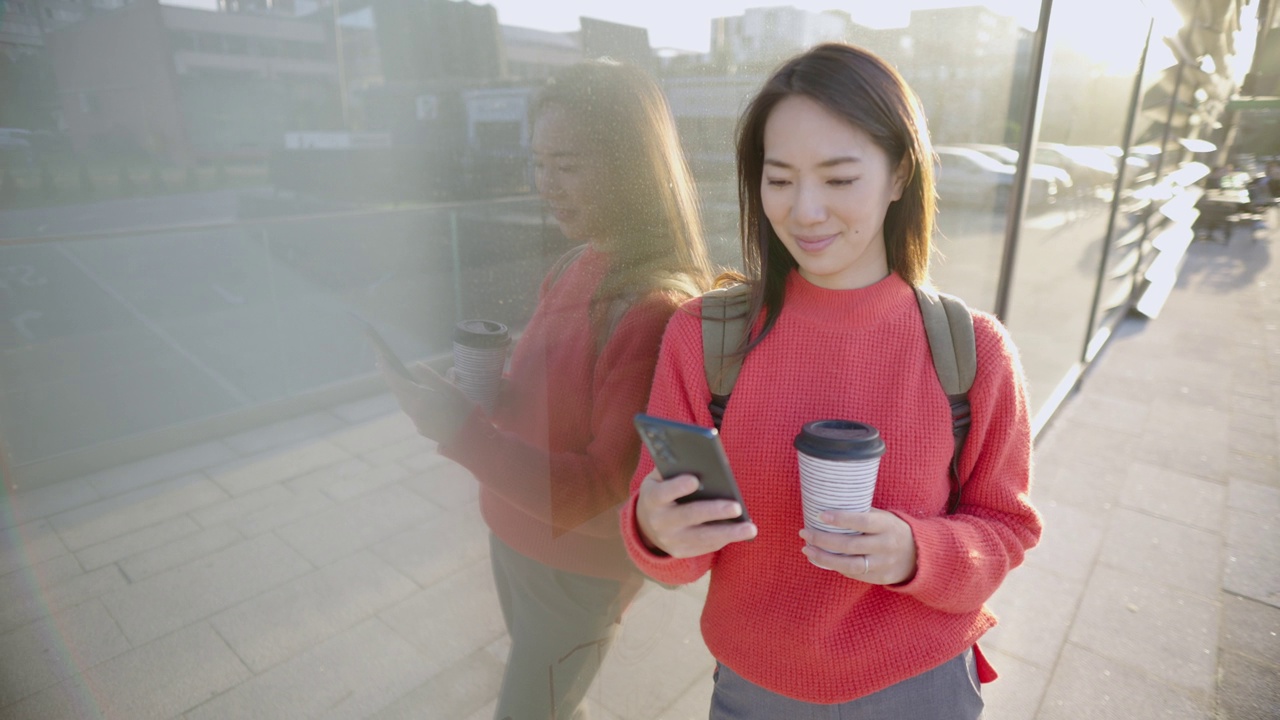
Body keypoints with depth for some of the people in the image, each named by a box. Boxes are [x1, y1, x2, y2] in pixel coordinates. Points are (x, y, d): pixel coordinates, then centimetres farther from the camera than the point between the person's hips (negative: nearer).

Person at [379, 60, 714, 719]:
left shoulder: (658, 310, -30)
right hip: (514, 534, 7)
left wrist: (464, 431, -30)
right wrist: (495, 389, -10)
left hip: (577, 568, -7)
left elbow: (599, 487, -26)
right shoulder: (577, 267, -4)